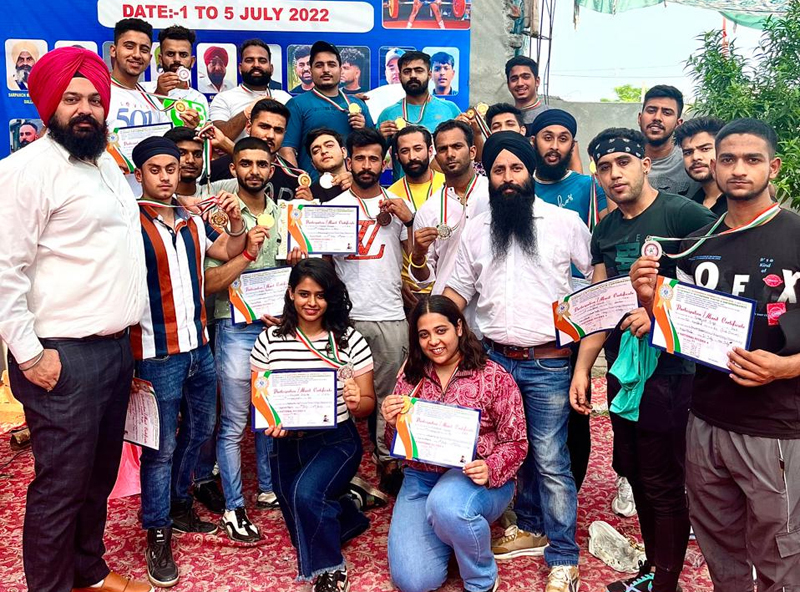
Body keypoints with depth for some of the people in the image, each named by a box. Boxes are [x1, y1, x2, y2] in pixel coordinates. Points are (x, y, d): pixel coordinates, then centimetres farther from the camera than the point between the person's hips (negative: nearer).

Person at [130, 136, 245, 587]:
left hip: (199, 346, 7)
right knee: (162, 444, 2)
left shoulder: (193, 220, 8)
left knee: (199, 430, 19)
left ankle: (178, 503, 39)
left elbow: (229, 251, 16)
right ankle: (158, 534, 18)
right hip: (158, 352, -7)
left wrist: (236, 220, 1)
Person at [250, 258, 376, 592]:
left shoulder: (349, 340, -9)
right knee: (304, 531, 15)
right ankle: (345, 510, 49)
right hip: (287, 443, 4)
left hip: (336, 441, -4)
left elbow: (368, 403, -5)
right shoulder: (269, 340, -4)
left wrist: (356, 403, -28)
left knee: (305, 493, -31)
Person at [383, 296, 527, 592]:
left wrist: (491, 470, -25)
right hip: (420, 480, 4)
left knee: (446, 504, -39)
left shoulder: (494, 377, -7)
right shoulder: (410, 377, 4)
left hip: (476, 479, -3)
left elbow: (516, 443, -5)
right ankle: (448, 530, 21)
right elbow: (396, 445, 10)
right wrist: (391, 422, -13)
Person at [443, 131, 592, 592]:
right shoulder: (476, 230, 8)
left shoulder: (564, 222, -1)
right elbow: (459, 290, 13)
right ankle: (531, 527, 34)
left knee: (550, 459, -2)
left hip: (548, 363, -3)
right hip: (496, 358, 4)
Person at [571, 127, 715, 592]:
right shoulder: (606, 231, 10)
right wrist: (583, 368, 7)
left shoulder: (682, 214, -11)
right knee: (634, 471, 17)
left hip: (669, 369, -7)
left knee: (664, 484, 3)